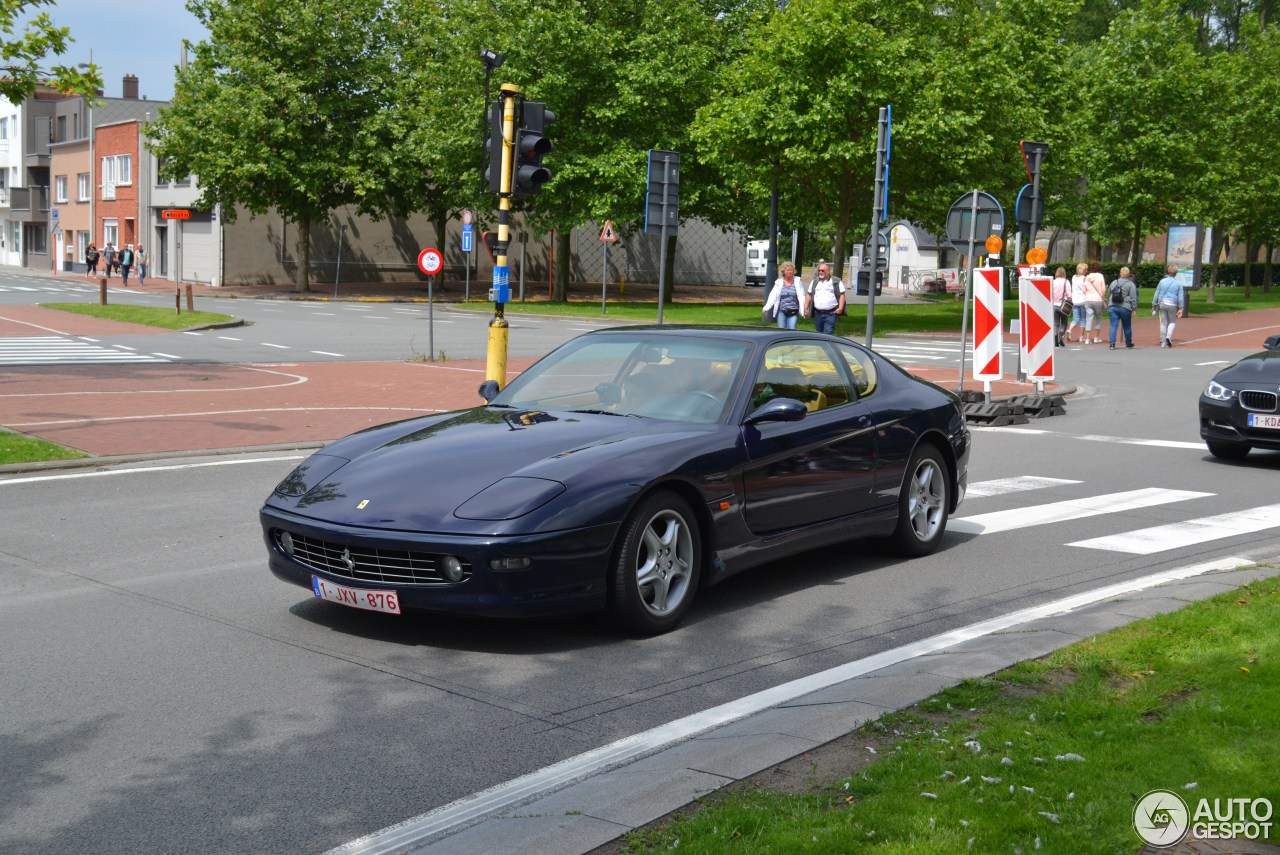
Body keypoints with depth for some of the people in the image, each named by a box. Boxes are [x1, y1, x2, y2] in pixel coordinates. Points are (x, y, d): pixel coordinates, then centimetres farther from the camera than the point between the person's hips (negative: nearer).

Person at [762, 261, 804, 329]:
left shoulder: (797, 282, 3)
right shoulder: (779, 282, 5)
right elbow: (773, 296, 0)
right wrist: (766, 308, -9)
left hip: (793, 312, -1)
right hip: (782, 311, 1)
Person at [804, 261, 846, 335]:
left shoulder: (836, 282, 1)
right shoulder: (814, 281, 14)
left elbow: (842, 295, -1)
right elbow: (810, 295, 16)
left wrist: (840, 308, -12)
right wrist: (806, 308, 8)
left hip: (831, 313, -5)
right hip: (818, 313, 5)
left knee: (828, 334, -14)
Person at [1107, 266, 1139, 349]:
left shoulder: (1114, 283, 12)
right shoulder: (1131, 284, -2)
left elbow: (1109, 294, 19)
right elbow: (1133, 298, -6)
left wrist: (1108, 306, 28)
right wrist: (1134, 309, -3)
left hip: (1112, 307, 3)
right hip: (1125, 308, -3)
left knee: (1113, 325, -2)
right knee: (1127, 326, 12)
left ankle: (1112, 343, -15)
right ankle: (1128, 343, 25)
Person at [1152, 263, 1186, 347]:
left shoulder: (1162, 281, 2)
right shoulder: (1178, 283, -2)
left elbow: (1156, 294, 5)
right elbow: (1180, 297, -2)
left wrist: (1154, 305, 11)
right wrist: (1180, 308, 2)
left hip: (1162, 303, 2)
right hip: (1172, 305, -2)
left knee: (1163, 323, 7)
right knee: (1172, 322, 14)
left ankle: (1163, 342, 8)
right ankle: (1168, 336, -9)